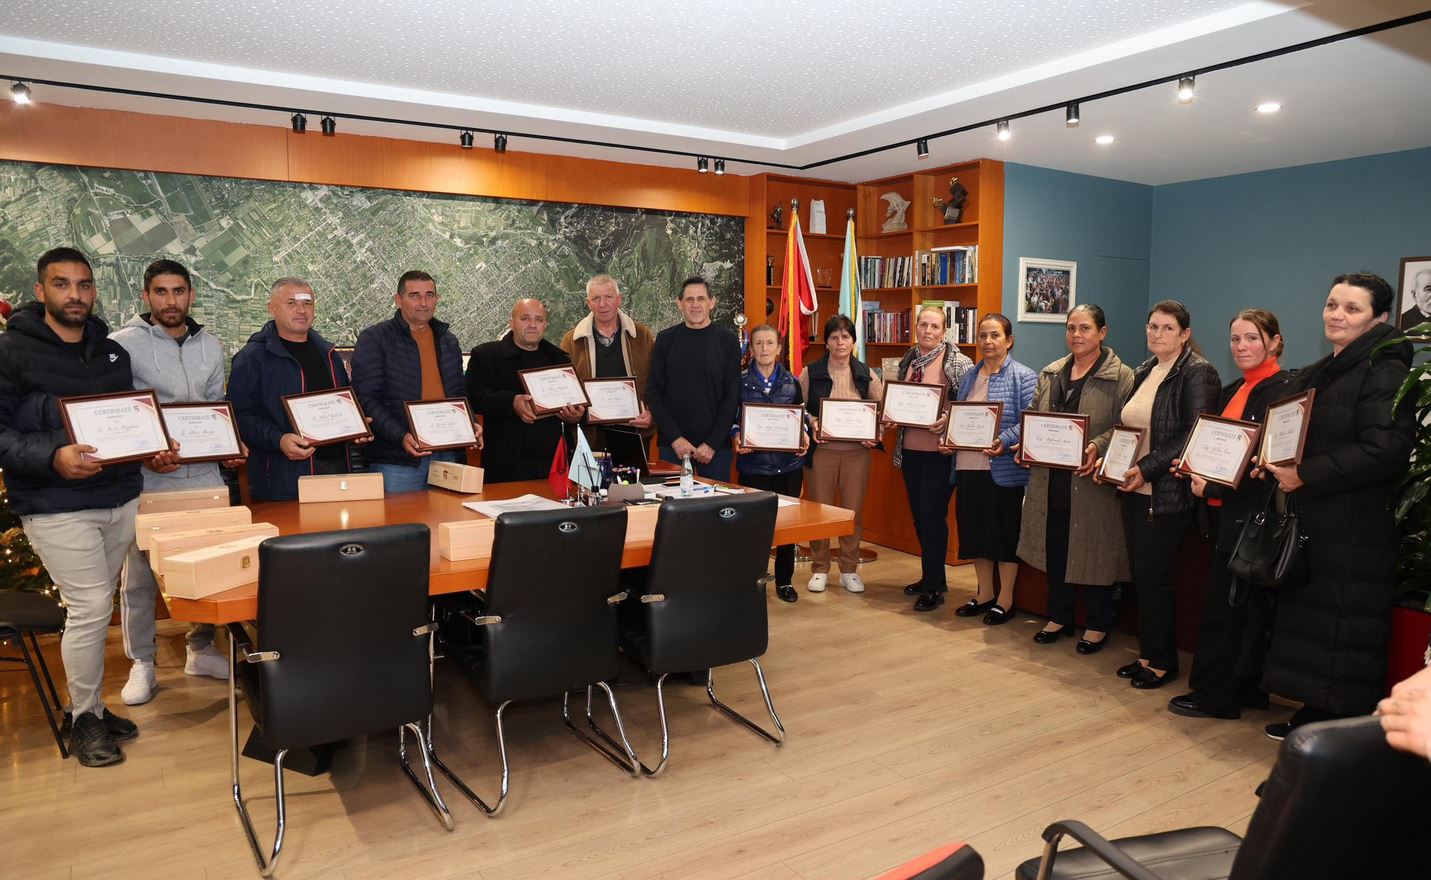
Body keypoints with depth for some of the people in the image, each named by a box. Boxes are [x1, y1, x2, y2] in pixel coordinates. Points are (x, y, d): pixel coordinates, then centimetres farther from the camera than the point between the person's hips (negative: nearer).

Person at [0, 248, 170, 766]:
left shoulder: (113, 352, 12)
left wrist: (154, 450, 2)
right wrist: (52, 457, -26)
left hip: (121, 499, 6)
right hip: (56, 508, -5)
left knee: (94, 607, 14)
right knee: (91, 607, -7)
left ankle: (90, 705, 29)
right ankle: (84, 718, 12)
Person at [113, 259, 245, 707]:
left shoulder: (210, 345, 10)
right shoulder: (123, 344, -5)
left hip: (205, 473, 4)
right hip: (147, 479, -4)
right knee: (140, 575, 5)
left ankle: (200, 649, 27)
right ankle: (141, 664, 20)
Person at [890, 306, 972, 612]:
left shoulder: (958, 362, -8)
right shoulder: (907, 360, 10)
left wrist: (948, 419, -24)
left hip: (939, 451, -6)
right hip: (910, 449, 6)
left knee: (932, 516, -3)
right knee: (919, 515, 13)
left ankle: (934, 587, 10)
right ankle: (932, 577, 29)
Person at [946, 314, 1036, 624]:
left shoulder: (1023, 377, -5)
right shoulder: (969, 376, 14)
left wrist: (1003, 442, -25)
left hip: (1003, 469, -6)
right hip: (968, 466, 6)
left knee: (1004, 534, 3)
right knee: (974, 530, 12)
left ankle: (1005, 600, 17)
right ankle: (984, 595, 27)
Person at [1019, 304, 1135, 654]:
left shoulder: (1121, 377, -6)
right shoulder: (1050, 374, 12)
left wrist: (1098, 447, -26)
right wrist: (1026, 443, -3)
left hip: (1092, 482, -5)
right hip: (1051, 481, 5)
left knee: (1092, 552, 5)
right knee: (1055, 550, 13)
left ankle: (1098, 624, 22)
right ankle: (1059, 617, 28)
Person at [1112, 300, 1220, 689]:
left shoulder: (1198, 373, -9)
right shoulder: (1142, 372, 14)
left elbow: (1194, 435, -17)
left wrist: (1148, 468, -19)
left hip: (1168, 492, -7)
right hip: (1134, 489, 7)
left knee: (1154, 577, -1)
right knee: (1141, 575, 12)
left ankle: (1161, 661, 14)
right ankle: (1147, 653, 23)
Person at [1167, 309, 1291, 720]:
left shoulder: (1282, 390, -12)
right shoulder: (1232, 391, 15)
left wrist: (1213, 487, -16)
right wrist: (1198, 471, 0)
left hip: (1251, 513, -8)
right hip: (1226, 512, 8)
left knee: (1224, 604, -2)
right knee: (1246, 606, 15)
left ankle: (1213, 696, 8)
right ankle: (1247, 689, 25)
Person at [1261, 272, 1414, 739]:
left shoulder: (1384, 372, -10)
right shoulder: (1315, 375, 16)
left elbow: (1383, 450, -21)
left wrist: (1306, 477, -20)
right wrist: (1275, 464, 3)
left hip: (1356, 529, -8)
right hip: (1310, 522, 8)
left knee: (1343, 626, -1)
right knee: (1308, 615, 13)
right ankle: (1314, 711, 25)